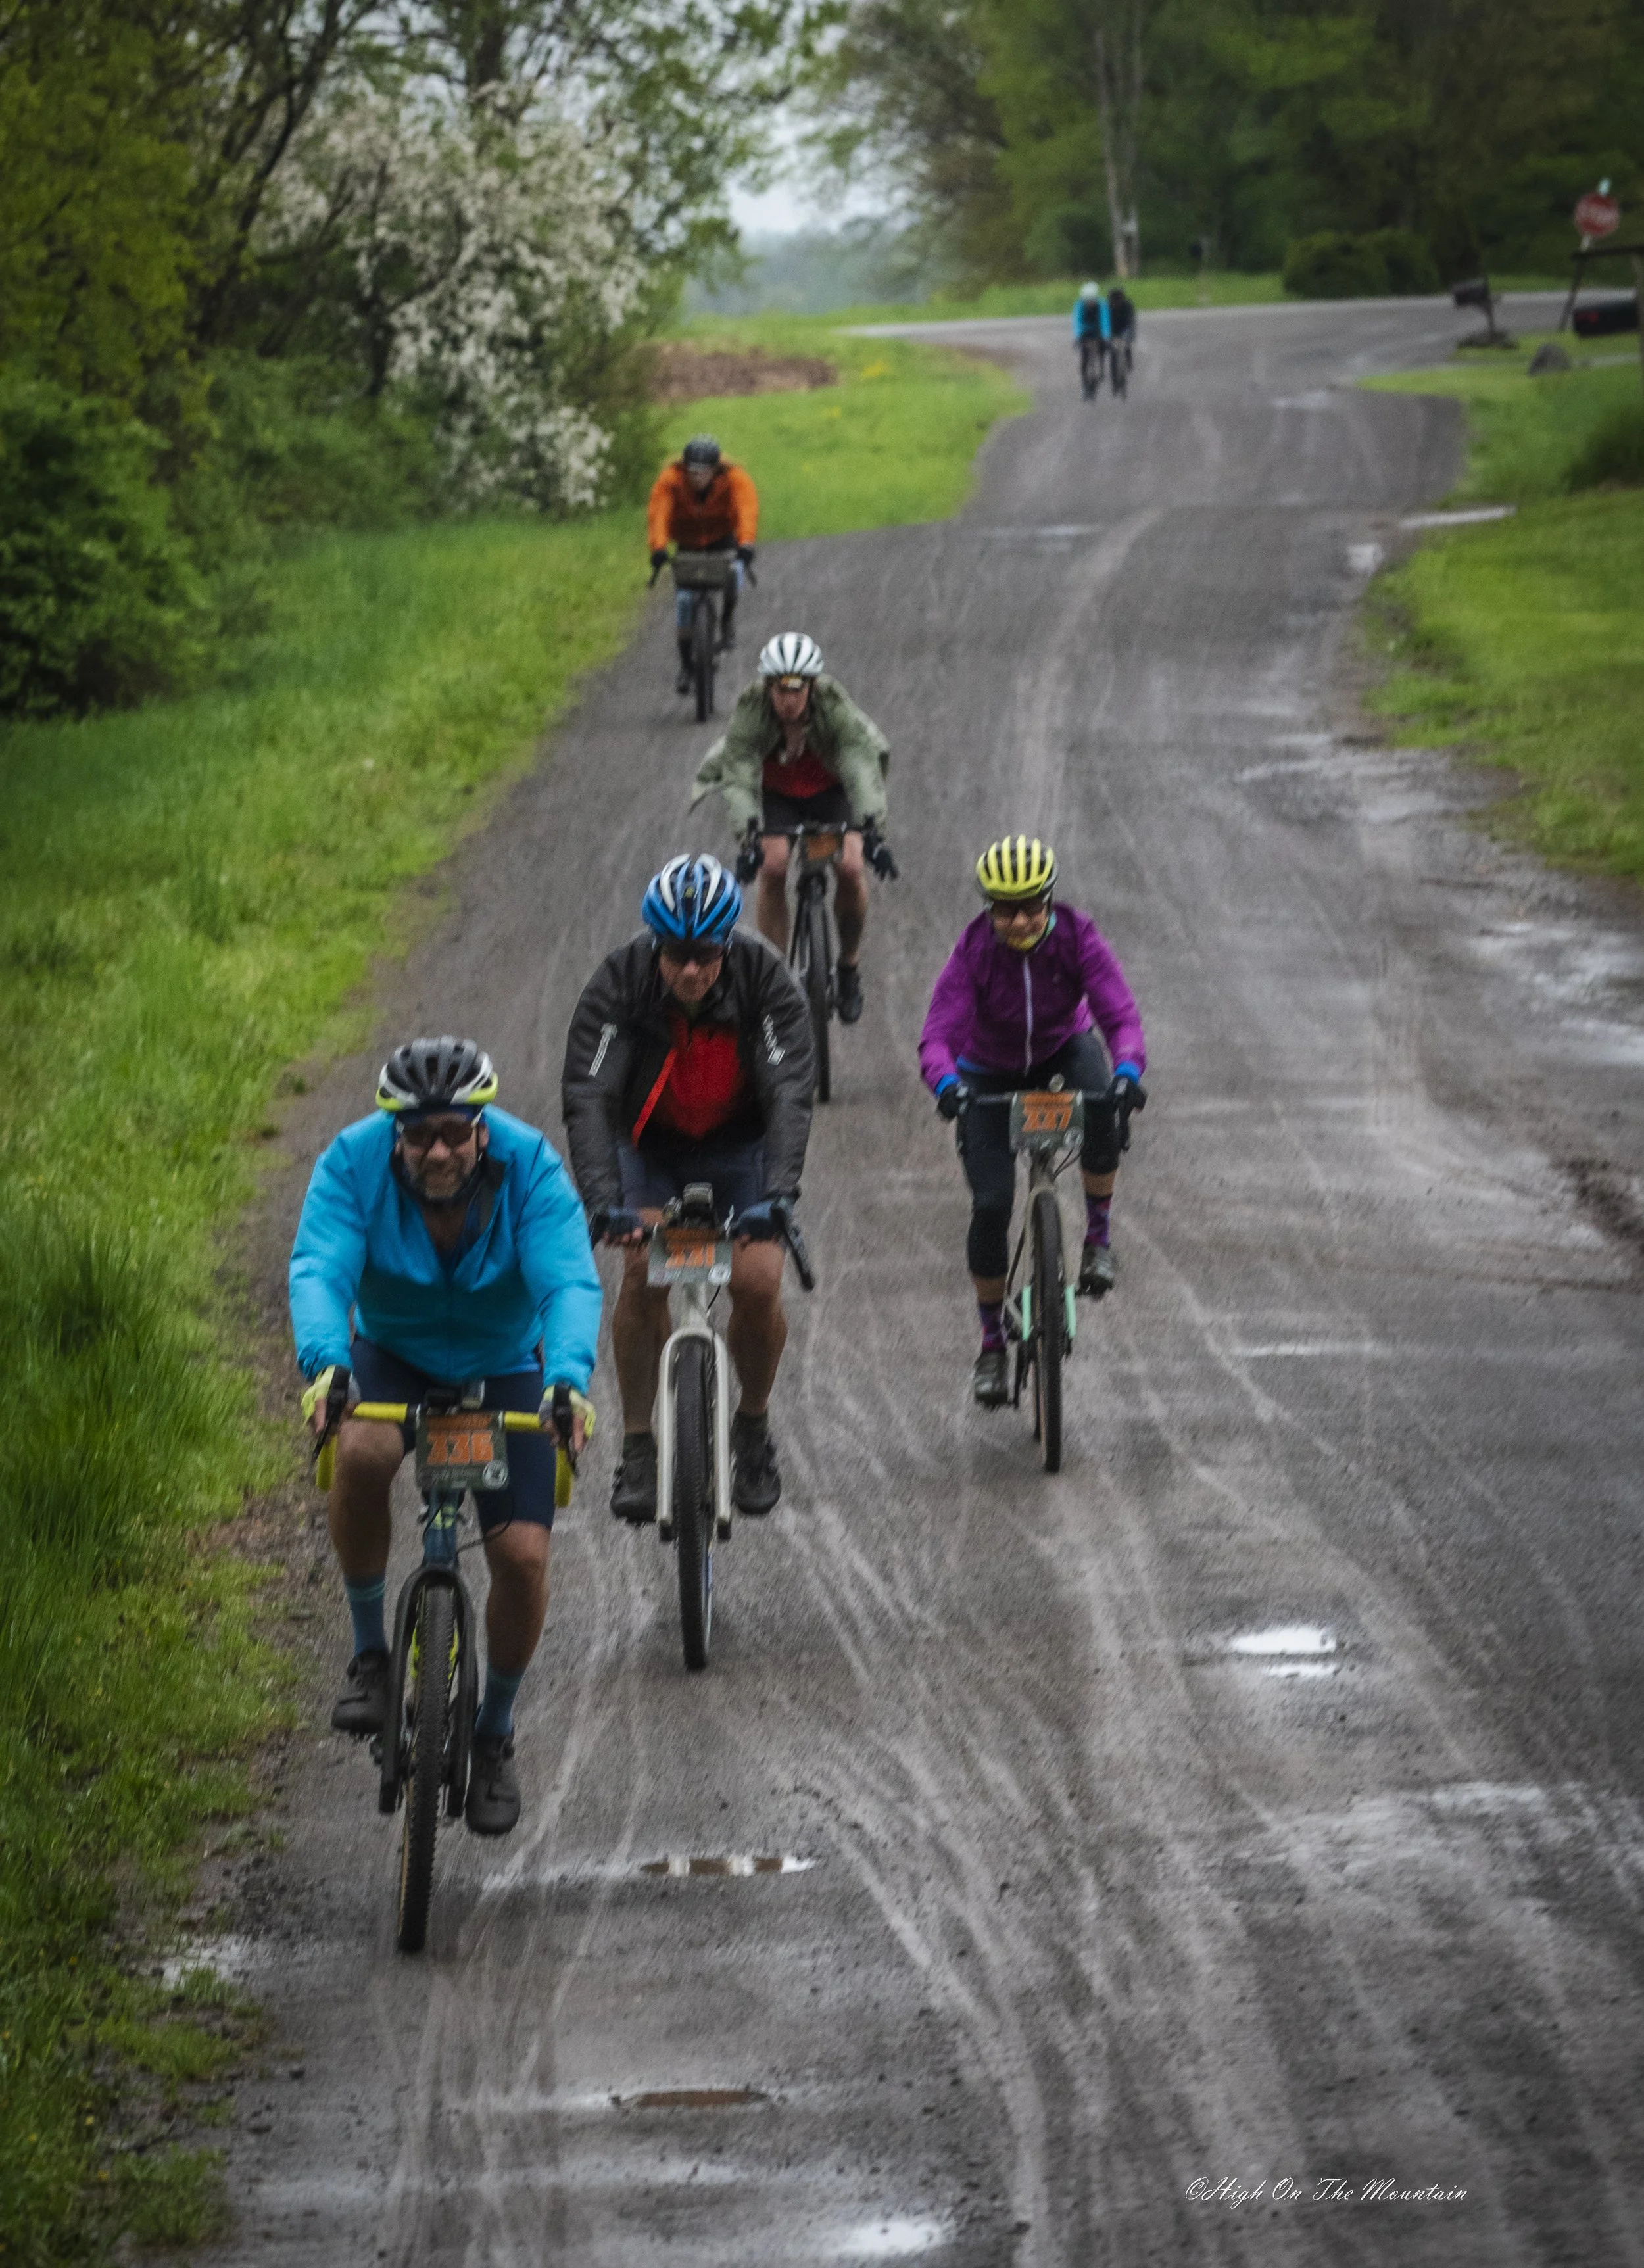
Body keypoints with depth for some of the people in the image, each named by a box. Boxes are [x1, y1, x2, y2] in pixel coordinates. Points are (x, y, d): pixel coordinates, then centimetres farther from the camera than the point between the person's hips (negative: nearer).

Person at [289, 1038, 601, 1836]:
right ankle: (369, 1653, -13)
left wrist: (568, 1377, -55)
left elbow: (570, 1283, -35)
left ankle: (494, 1734, 13)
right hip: (392, 1357, 0)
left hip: (504, 1369, 0)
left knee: (523, 1554, -13)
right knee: (362, 1453, -34)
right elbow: (318, 1270, -35)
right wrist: (324, 1364, -55)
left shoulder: (530, 1166, -25)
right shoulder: (354, 1162, -24)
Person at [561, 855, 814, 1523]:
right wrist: (603, 1202, -46)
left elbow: (790, 1091, -33)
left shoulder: (765, 980, -27)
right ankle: (637, 1448, -9)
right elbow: (587, 1097, -33)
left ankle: (753, 1425, 10)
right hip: (649, 1145, 0)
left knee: (757, 1281, -18)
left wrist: (778, 1194, -47)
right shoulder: (618, 984, -27)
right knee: (643, 1272, -22)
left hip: (739, 1143, 0)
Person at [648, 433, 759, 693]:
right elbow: (658, 513, -38)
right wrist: (658, 547, -55)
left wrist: (746, 544, -59)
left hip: (722, 538, -1)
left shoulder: (734, 478, -25)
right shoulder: (671, 479, -24)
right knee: (684, 599, -11)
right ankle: (686, 666, 4)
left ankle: (727, 619, 0)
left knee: (733, 574, -32)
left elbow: (747, 508, -41)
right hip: (688, 544, 1)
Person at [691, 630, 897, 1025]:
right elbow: (740, 776, -37)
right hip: (775, 795, 0)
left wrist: (872, 830, -54)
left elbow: (861, 766, -40)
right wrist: (749, 837, -52)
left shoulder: (835, 705, -32)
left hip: (831, 790, 0)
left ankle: (849, 965, 2)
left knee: (851, 866, -22)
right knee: (773, 866, -26)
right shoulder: (751, 710, -31)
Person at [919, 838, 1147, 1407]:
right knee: (991, 1205, -13)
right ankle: (991, 1343, 5)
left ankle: (1099, 1235, -13)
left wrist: (1128, 1070, -53)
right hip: (991, 1074, 0)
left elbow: (1121, 1015, -32)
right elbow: (938, 1035, -34)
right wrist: (946, 1082, -56)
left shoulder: (1078, 938, -24)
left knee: (1105, 1110, -36)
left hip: (1064, 1050, 0)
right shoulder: (973, 953, -26)